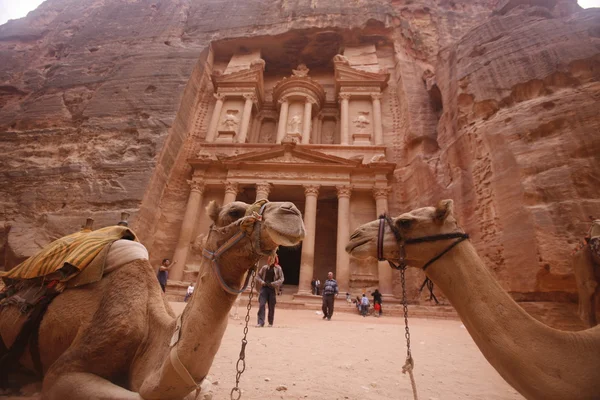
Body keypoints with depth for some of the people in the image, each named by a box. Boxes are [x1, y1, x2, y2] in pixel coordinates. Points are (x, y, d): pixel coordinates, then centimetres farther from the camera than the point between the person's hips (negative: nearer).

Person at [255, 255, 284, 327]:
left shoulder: (278, 268, 0)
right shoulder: (264, 267, 6)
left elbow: (281, 279, -3)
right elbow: (258, 276, 11)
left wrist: (273, 284, -14)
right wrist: (262, 282, -7)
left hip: (273, 289, -1)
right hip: (264, 288, 1)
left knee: (271, 307, 7)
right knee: (261, 305, -9)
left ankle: (270, 323, 23)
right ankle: (260, 322, -4)